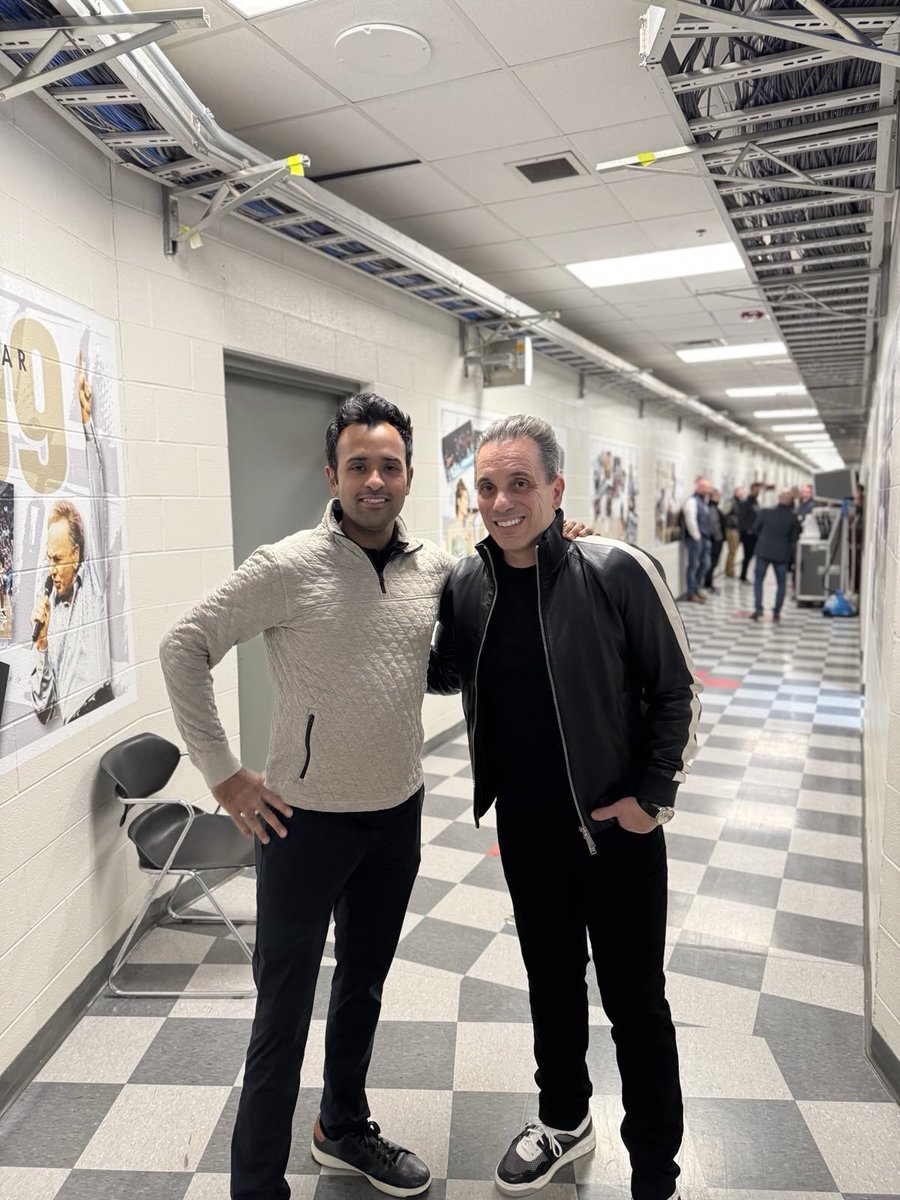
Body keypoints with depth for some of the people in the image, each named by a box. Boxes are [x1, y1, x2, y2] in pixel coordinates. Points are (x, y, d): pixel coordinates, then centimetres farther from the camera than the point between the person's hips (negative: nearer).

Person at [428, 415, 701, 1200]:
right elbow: (445, 675, 11)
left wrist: (655, 797, -12)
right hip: (526, 827, 5)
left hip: (617, 829, -4)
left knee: (635, 1002, 11)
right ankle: (565, 1120, 49)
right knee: (550, 978, 23)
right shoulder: (467, 584, -5)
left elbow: (676, 692, -10)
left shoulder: (618, 572, -19)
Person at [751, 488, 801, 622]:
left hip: (763, 551, 0)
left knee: (758, 580, 10)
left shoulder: (765, 512, -7)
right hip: (782, 554, 0)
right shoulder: (793, 518, -8)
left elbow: (756, 530, 5)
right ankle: (776, 612, 8)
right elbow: (794, 539, -1)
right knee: (782, 584, 12)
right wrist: (789, 554, 14)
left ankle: (758, 608, -2)